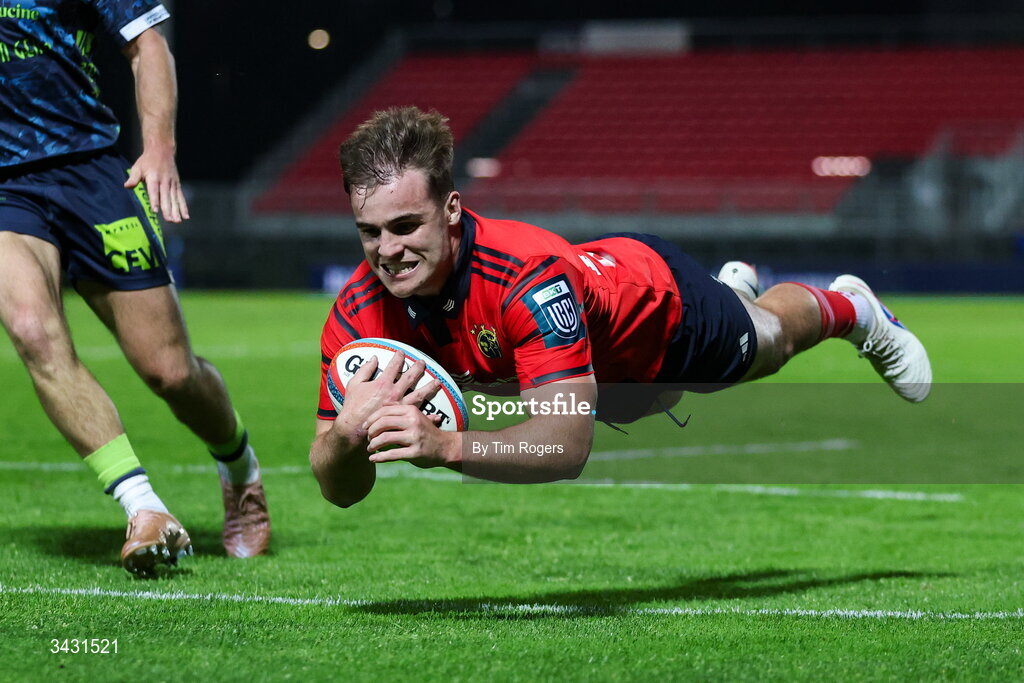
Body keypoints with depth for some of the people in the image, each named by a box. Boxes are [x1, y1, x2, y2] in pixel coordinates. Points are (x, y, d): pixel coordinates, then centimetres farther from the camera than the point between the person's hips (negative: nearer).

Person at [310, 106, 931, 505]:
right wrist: (346, 433, -54)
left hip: (660, 299, -5)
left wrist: (446, 446, -68)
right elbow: (341, 490, -32)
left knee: (769, 341, 28)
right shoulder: (359, 314, -36)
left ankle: (852, 307, 62)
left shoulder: (529, 275, -49)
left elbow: (568, 445, -54)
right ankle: (736, 287, 72)